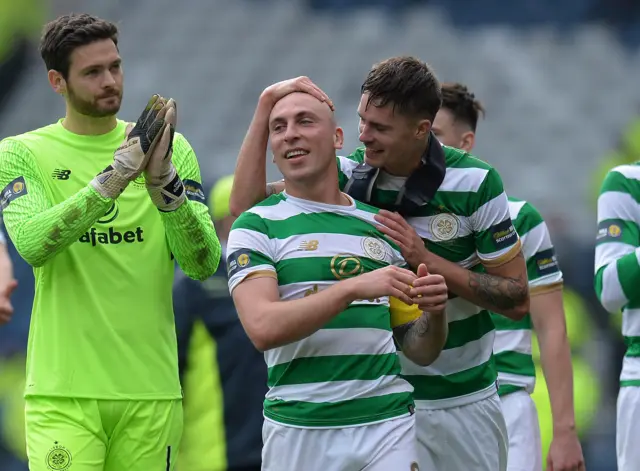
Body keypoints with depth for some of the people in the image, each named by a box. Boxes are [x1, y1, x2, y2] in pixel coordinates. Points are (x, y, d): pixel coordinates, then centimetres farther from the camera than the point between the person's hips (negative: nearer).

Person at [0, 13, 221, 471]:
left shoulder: (172, 150, 8)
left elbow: (204, 263, -1)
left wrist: (163, 183, -16)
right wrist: (114, 177, -23)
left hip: (151, 388, 3)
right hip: (63, 392, -2)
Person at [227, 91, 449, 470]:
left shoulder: (383, 226, 13)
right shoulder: (255, 226, 2)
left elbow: (421, 351, 15)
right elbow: (263, 328, -15)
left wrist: (433, 311, -7)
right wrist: (354, 287, -22)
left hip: (388, 425, 2)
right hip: (297, 430, -2)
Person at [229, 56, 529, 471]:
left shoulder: (475, 183, -10)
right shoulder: (350, 174, -4)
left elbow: (517, 300, -8)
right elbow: (246, 203, -15)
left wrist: (427, 260, -19)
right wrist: (266, 107, -20)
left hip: (460, 403, -1)